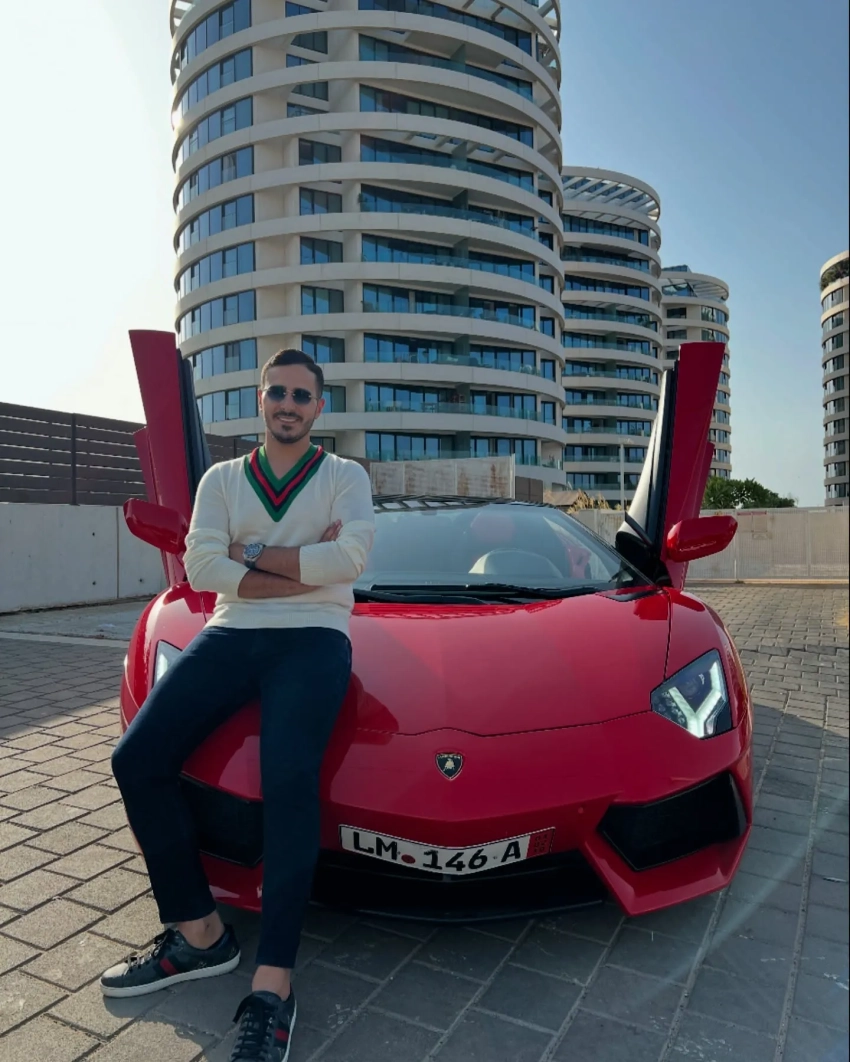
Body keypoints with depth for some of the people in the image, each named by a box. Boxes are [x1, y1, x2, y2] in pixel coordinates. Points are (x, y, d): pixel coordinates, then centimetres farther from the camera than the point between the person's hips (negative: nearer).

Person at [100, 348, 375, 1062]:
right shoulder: (222, 479, 17)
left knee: (289, 778, -27)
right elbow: (201, 567, 0)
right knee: (137, 761, -13)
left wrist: (253, 557, -5)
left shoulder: (345, 476, 11)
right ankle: (200, 933, 0)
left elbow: (352, 554, -10)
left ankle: (272, 987, -18)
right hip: (231, 634, 4)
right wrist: (304, 569, -8)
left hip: (313, 637, -3)